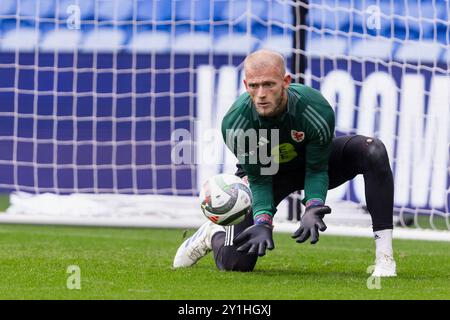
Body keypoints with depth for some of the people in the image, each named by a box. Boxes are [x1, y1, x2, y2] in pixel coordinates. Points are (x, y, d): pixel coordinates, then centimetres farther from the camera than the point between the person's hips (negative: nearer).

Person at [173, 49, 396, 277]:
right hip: (262, 172, -1)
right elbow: (258, 180, -20)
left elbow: (317, 170, -22)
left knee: (373, 151, -29)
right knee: (235, 263, -13)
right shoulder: (234, 124, -33)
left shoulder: (317, 111, -35)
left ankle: (384, 257, -29)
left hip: (311, 162, 1)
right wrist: (263, 222, -36)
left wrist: (313, 208, -40)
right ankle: (213, 235, 28)